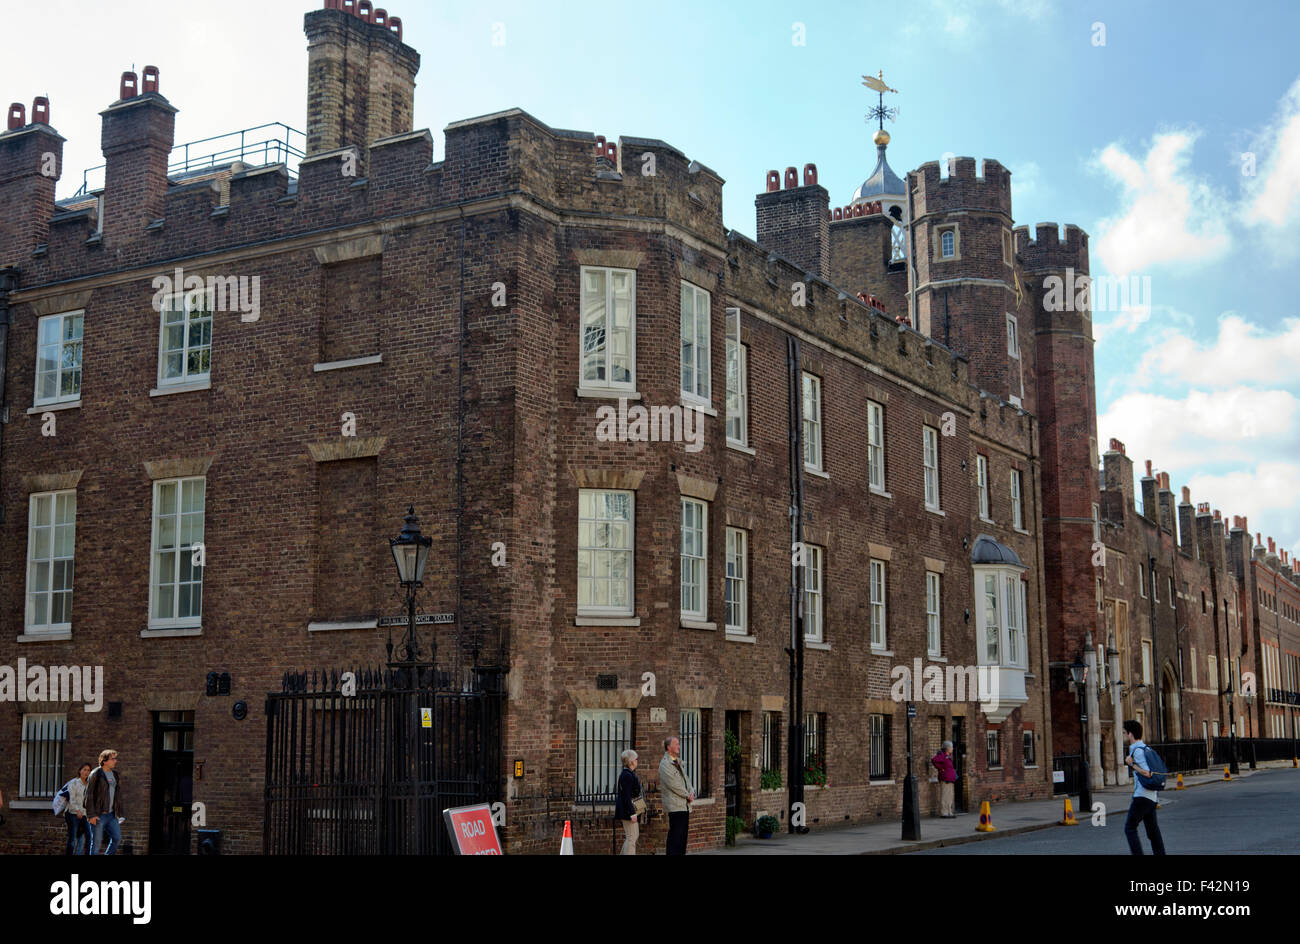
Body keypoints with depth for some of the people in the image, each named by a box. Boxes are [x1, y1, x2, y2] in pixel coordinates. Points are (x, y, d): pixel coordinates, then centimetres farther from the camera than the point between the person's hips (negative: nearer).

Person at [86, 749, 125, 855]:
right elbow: (89, 795, -12)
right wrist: (91, 815, -17)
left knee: (117, 838, 1)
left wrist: (118, 813, 14)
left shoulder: (116, 775, 12)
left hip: (111, 814, 6)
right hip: (98, 815, -6)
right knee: (97, 843, -3)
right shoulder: (95, 774, -9)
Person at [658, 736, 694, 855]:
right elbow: (673, 785, -16)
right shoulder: (665, 764, -11)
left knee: (683, 835, 9)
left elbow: (685, 780, 20)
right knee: (675, 836, -11)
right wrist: (688, 795, -9)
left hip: (685, 805, 9)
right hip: (675, 806, -9)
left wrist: (692, 792, 0)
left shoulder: (677, 763, 19)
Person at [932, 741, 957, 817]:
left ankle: (949, 812, 17)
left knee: (949, 796, 12)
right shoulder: (942, 755, -12)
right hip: (945, 779, -10)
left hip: (950, 780, 10)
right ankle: (943, 813, -8)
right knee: (944, 796, -9)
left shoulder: (949, 756, 18)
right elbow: (934, 761, -27)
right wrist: (940, 768, -18)